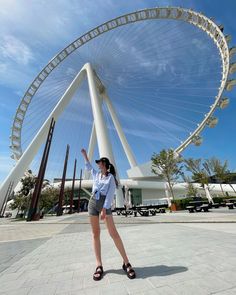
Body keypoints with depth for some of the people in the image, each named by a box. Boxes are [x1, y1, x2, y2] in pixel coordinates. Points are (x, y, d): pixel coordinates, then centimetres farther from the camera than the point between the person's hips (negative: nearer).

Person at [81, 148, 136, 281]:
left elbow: (110, 194, -10)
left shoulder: (111, 177, -3)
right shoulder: (96, 174, 14)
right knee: (96, 233, 4)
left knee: (113, 233, -9)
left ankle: (126, 262, 1)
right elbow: (88, 166, 32)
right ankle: (99, 265, 12)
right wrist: (85, 155, 36)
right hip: (92, 203, 6)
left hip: (105, 204, -5)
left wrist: (104, 209, -17)